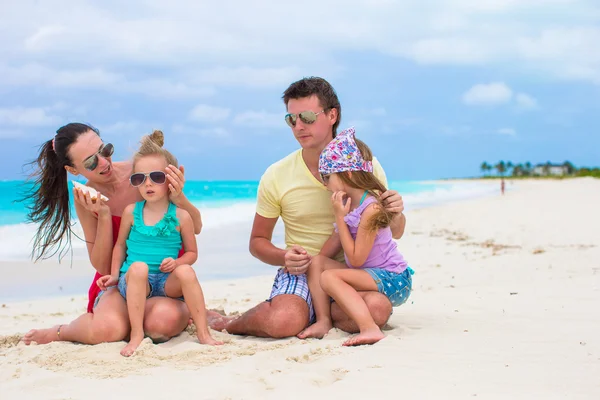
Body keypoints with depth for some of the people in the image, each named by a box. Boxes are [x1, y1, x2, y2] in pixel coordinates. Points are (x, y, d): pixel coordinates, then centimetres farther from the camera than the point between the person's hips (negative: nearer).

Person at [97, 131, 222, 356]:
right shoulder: (131, 212, 3)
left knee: (186, 272, -31)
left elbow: (192, 252, 6)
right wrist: (114, 275, 8)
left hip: (168, 281, 0)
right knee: (138, 267, -33)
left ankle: (203, 333, -21)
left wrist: (177, 262, -13)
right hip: (134, 281, 0)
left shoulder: (181, 215, -1)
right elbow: (120, 245, 16)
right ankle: (136, 334, -29)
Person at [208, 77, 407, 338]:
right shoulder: (276, 177, -2)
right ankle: (227, 323, 1)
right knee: (283, 322, -33)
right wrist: (284, 257, -14)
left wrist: (395, 214, -15)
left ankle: (319, 313, -3)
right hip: (300, 272, -1)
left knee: (377, 308, -33)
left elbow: (394, 233, 10)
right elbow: (257, 241, 9)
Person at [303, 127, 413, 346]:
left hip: (394, 280, -9)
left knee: (330, 277, -25)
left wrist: (339, 217, -20)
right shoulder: (347, 203, 6)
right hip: (369, 274, 9)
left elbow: (356, 259, -21)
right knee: (317, 262, 1)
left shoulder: (371, 209, -20)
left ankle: (370, 329, -38)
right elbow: (334, 243, 16)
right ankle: (323, 321, -6)